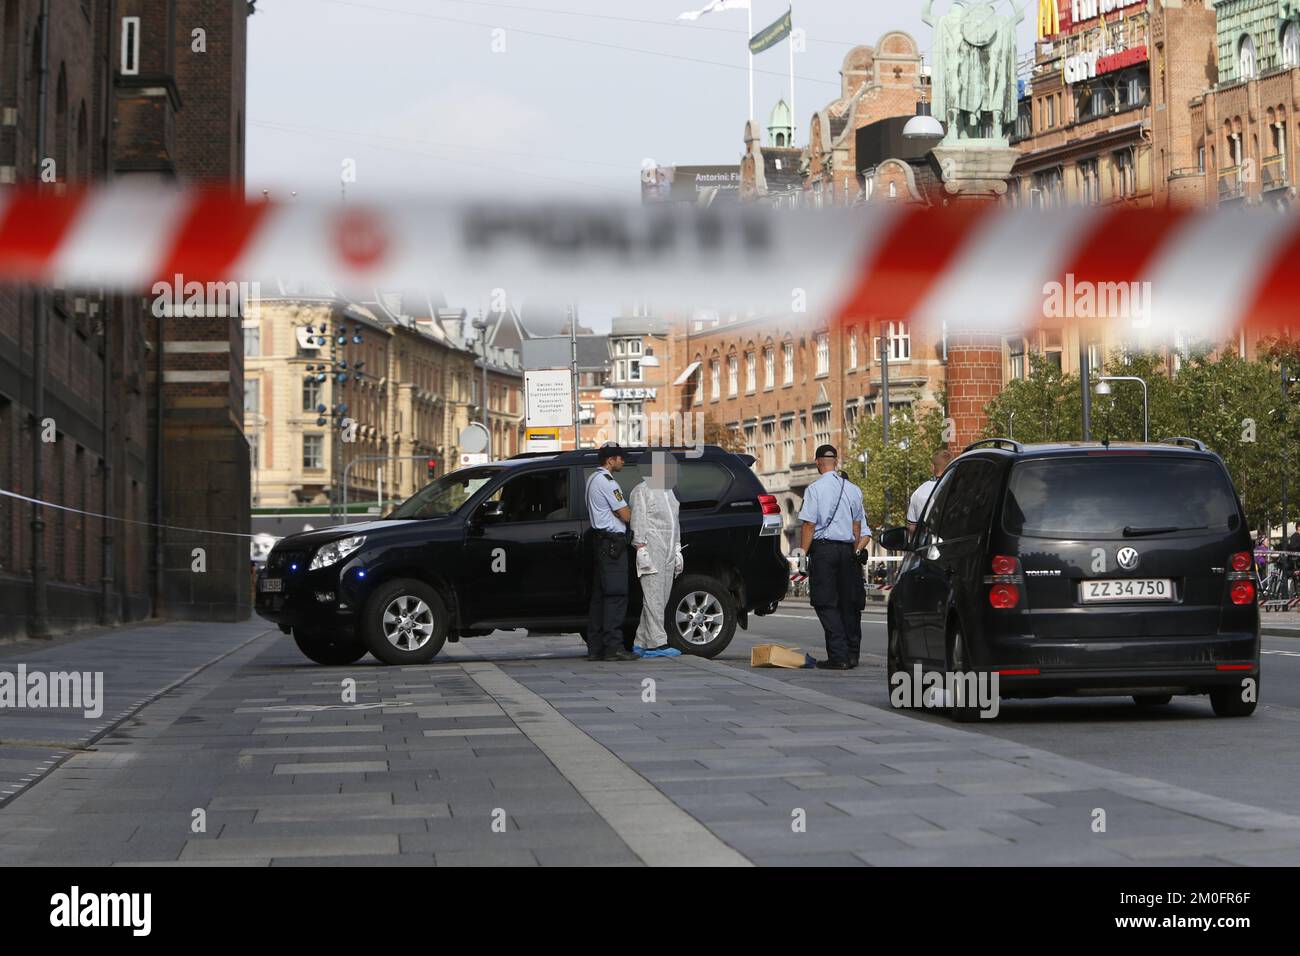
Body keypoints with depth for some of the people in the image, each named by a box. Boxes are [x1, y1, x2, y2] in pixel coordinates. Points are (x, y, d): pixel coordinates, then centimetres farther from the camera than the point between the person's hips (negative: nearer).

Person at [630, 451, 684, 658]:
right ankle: (657, 643, -15)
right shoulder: (642, 491, -4)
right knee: (654, 599, -12)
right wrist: (641, 549, -18)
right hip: (651, 550, -9)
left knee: (661, 600, 5)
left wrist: (677, 550, 21)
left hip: (668, 553, 9)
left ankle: (642, 643, 8)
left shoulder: (669, 492, 22)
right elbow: (638, 522, -11)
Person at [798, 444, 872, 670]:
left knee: (826, 604, -3)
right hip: (847, 549, 5)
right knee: (849, 603, 10)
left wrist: (803, 554, -6)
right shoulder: (853, 489, 10)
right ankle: (851, 654, 13)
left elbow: (808, 525, -11)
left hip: (823, 549, -5)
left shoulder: (815, 489, -7)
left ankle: (839, 656, -10)